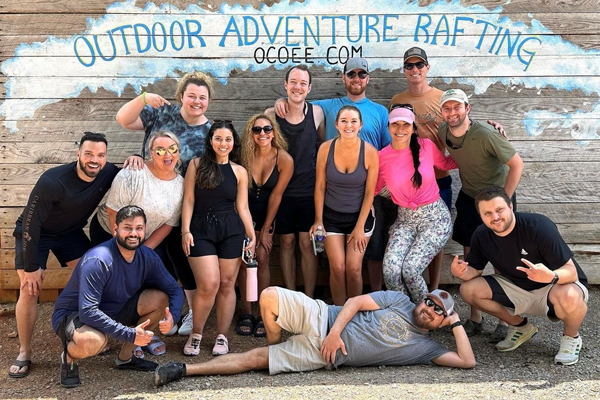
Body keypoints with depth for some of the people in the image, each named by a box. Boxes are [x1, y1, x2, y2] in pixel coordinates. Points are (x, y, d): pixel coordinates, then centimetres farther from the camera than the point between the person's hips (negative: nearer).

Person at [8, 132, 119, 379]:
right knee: (29, 290, -12)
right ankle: (24, 354, 3)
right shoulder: (53, 181, -35)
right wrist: (31, 267, -22)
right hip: (34, 233, -4)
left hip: (70, 232, 5)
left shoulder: (108, 174, -20)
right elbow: (31, 223, -27)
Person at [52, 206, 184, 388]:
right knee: (94, 341, -40)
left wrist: (172, 316, -23)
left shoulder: (148, 257, -9)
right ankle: (69, 357, -2)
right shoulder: (97, 261, -29)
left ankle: (125, 356, 4)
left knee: (160, 298, -12)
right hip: (73, 315, -7)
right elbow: (87, 311, -33)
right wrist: (129, 334, -34)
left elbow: (175, 290, -1)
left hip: (114, 311, 7)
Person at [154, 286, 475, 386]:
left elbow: (466, 362, 2)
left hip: (323, 357, -1)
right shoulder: (399, 300, 9)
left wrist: (456, 323, 0)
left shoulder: (424, 347, 9)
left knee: (255, 359, -12)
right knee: (270, 296, -24)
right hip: (322, 319, 1)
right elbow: (355, 301, 2)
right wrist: (335, 331, -14)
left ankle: (186, 369, -3)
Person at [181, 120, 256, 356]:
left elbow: (242, 207, 9)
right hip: (201, 229, -2)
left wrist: (252, 236, 3)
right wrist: (185, 230, -6)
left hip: (231, 231, 2)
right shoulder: (197, 165, 5)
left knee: (227, 285, 4)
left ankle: (222, 337, 18)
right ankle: (195, 335, 9)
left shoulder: (239, 171, 9)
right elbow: (188, 200, 2)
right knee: (209, 284, -12)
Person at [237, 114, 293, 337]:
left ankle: (264, 314, -2)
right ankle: (246, 313, 2)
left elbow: (276, 196, -11)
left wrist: (265, 230, -7)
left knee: (261, 258, -9)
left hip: (266, 213, 0)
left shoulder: (284, 160, -17)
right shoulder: (244, 156, -17)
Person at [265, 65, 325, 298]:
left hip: (310, 190, 0)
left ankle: (309, 299, 16)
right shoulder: (271, 114, -3)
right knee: (286, 241, 10)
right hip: (282, 189, 1)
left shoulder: (316, 113, -2)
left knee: (307, 243, 4)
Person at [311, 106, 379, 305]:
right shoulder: (326, 148, -10)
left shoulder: (370, 152, -12)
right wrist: (318, 219, -5)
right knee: (337, 267, -6)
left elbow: (369, 192, -7)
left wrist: (360, 227, -7)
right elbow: (320, 187, -3)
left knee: (353, 268, -5)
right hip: (331, 216, 1)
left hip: (360, 216, -1)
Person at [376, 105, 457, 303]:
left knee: (410, 269, -20)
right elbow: (373, 188, 10)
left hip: (435, 217, -2)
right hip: (405, 219, 2)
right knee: (390, 268, -20)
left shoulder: (426, 146, -7)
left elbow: (446, 164, 14)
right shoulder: (382, 157, -4)